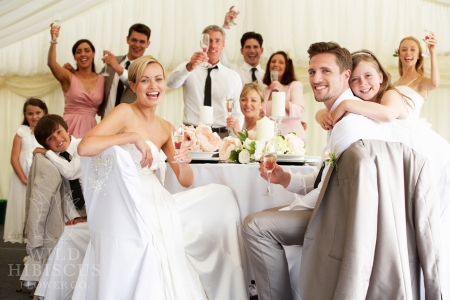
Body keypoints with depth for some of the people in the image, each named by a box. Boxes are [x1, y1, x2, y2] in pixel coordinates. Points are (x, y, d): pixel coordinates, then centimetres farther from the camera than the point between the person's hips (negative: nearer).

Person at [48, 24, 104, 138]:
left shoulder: (102, 80, 8)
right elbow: (51, 63, -18)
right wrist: (54, 40, -32)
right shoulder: (68, 77, 2)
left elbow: (101, 109, 11)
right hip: (71, 127, -2)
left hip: (90, 128, 2)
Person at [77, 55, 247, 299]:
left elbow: (185, 182, 13)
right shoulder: (125, 112, -8)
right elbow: (84, 147, -25)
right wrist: (133, 137, -23)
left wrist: (184, 163, -9)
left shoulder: (166, 128, 12)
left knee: (220, 195, 1)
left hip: (158, 203, 7)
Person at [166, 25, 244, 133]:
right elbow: (171, 83, -13)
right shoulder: (187, 68, 7)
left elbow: (237, 114, 9)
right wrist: (189, 67, -30)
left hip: (220, 133, 1)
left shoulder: (234, 77, 10)